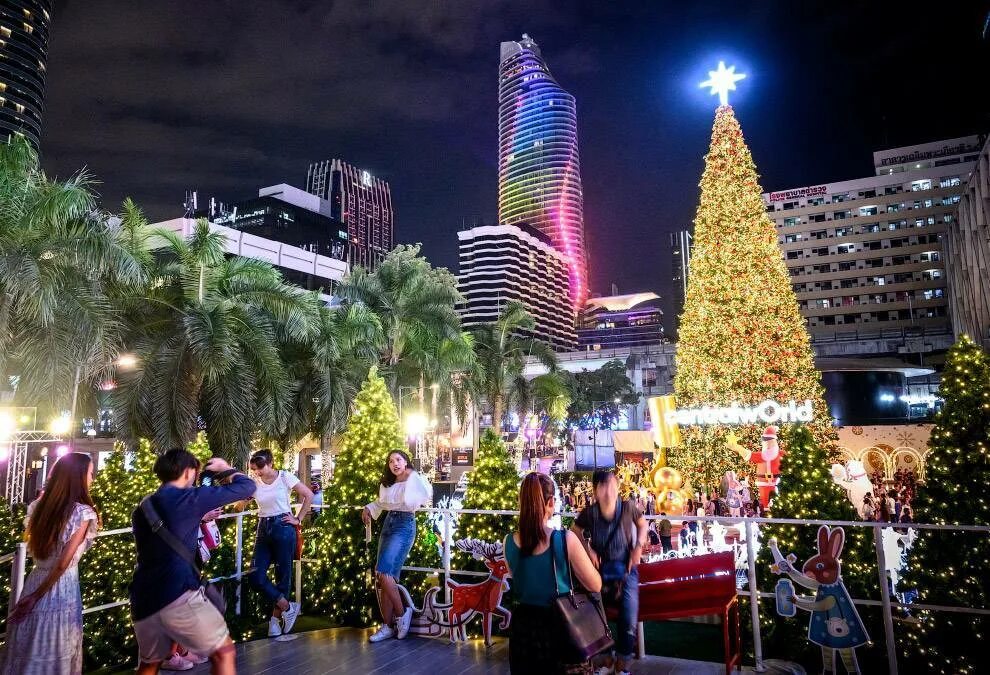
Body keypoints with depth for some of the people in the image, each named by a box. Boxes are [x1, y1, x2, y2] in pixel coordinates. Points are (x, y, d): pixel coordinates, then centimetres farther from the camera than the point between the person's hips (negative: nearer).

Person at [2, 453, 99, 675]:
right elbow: (63, 563, -16)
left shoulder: (39, 506, 2)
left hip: (34, 581, 6)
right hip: (62, 590, -6)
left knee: (23, 656, 19)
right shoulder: (83, 513, -15)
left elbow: (33, 549, 15)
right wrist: (36, 596, -6)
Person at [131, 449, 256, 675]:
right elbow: (247, 486, -1)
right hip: (177, 596, -7)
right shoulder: (191, 498, -3)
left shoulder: (142, 509, 18)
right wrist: (225, 468, 16)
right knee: (223, 653, 5)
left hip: (143, 602, 8)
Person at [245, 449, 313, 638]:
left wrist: (298, 519, -3)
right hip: (263, 530, 4)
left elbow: (308, 495, -2)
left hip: (283, 528, -4)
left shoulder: (285, 477, -6)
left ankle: (276, 619, 19)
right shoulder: (254, 483, 3)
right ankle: (287, 607, 10)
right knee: (256, 576, -5)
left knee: (282, 575, 2)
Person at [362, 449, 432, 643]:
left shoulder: (414, 479, -5)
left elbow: (428, 494, -25)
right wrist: (369, 508, 17)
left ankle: (401, 613, 1)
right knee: (384, 576, 3)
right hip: (388, 525, 7)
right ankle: (387, 626, 11)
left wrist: (412, 477, -16)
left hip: (405, 526, -7)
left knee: (383, 572, -18)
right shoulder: (387, 483, 17)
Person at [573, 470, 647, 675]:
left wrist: (638, 547, -6)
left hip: (626, 568, 0)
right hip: (600, 569, 0)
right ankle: (607, 658, 23)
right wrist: (588, 550, -8)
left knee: (629, 621, -8)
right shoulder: (589, 513, -14)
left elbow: (643, 524, 7)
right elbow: (575, 532, 5)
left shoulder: (628, 507, -14)